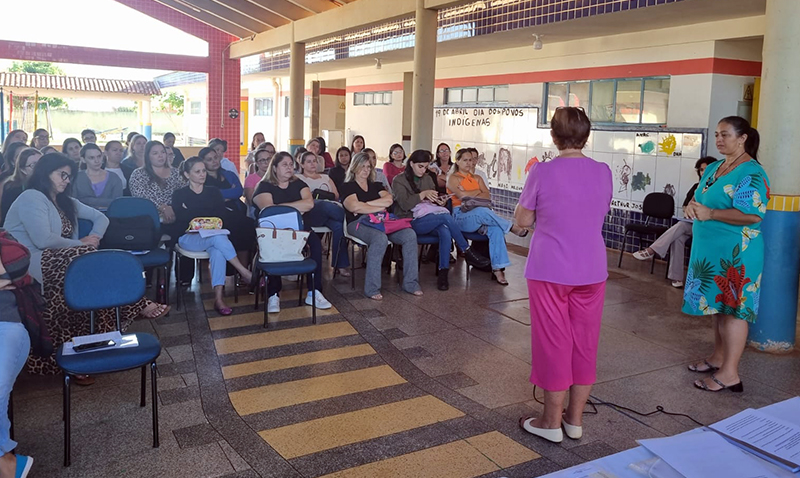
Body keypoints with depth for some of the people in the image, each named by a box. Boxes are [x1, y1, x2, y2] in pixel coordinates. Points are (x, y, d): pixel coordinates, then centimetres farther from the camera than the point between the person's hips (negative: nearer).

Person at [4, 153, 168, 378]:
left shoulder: (64, 202, 23)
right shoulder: (31, 198, -5)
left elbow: (100, 217, 23)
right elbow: (43, 240, -18)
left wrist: (94, 238, 2)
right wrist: (82, 243, -6)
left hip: (61, 261, 9)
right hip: (32, 266, -8)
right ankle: (138, 306, -24)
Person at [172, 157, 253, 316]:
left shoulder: (213, 192, 17)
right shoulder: (179, 195, 9)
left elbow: (224, 216, 6)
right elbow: (181, 222, -3)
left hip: (215, 235, 2)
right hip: (189, 238, -2)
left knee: (217, 251, -35)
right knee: (218, 238, -36)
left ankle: (218, 298, -41)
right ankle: (244, 273, -30)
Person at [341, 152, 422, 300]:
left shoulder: (376, 185, 26)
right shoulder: (347, 187, 11)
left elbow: (389, 200, 5)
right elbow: (354, 207, -9)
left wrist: (364, 204, -3)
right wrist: (380, 208, -3)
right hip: (358, 223, -5)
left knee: (410, 235, -21)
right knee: (380, 239, -39)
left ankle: (410, 283, -16)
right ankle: (371, 289, -34)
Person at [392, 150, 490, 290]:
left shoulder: (427, 178, 20)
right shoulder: (399, 180, 2)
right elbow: (405, 205, -11)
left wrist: (440, 201, 0)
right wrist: (423, 194, -17)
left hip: (431, 218, 5)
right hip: (411, 220, -5)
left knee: (445, 231, -32)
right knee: (446, 216, -30)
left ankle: (443, 272, -31)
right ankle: (468, 252, -18)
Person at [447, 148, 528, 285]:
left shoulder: (477, 179, 25)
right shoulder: (453, 178, 9)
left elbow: (487, 196, 7)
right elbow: (462, 195, -11)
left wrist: (469, 195, -5)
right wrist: (477, 192, 4)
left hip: (480, 215, 4)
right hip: (460, 215, -4)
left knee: (496, 228, -30)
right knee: (483, 211, -39)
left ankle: (498, 269, -35)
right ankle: (512, 227, -20)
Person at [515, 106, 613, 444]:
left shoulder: (543, 172, -13)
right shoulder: (603, 172, 0)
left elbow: (523, 220, -5)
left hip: (550, 271, -4)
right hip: (591, 270, 4)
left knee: (553, 342, 6)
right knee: (584, 342, 13)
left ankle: (552, 422, 17)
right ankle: (575, 418, 25)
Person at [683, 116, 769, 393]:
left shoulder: (751, 173, -14)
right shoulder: (713, 168, 13)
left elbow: (753, 215, -23)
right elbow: (700, 198, 18)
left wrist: (710, 214, -24)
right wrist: (693, 206, -6)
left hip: (735, 253, -9)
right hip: (712, 249, 9)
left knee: (733, 307, -5)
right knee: (719, 304, 17)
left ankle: (729, 374, -1)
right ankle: (719, 357, 30)